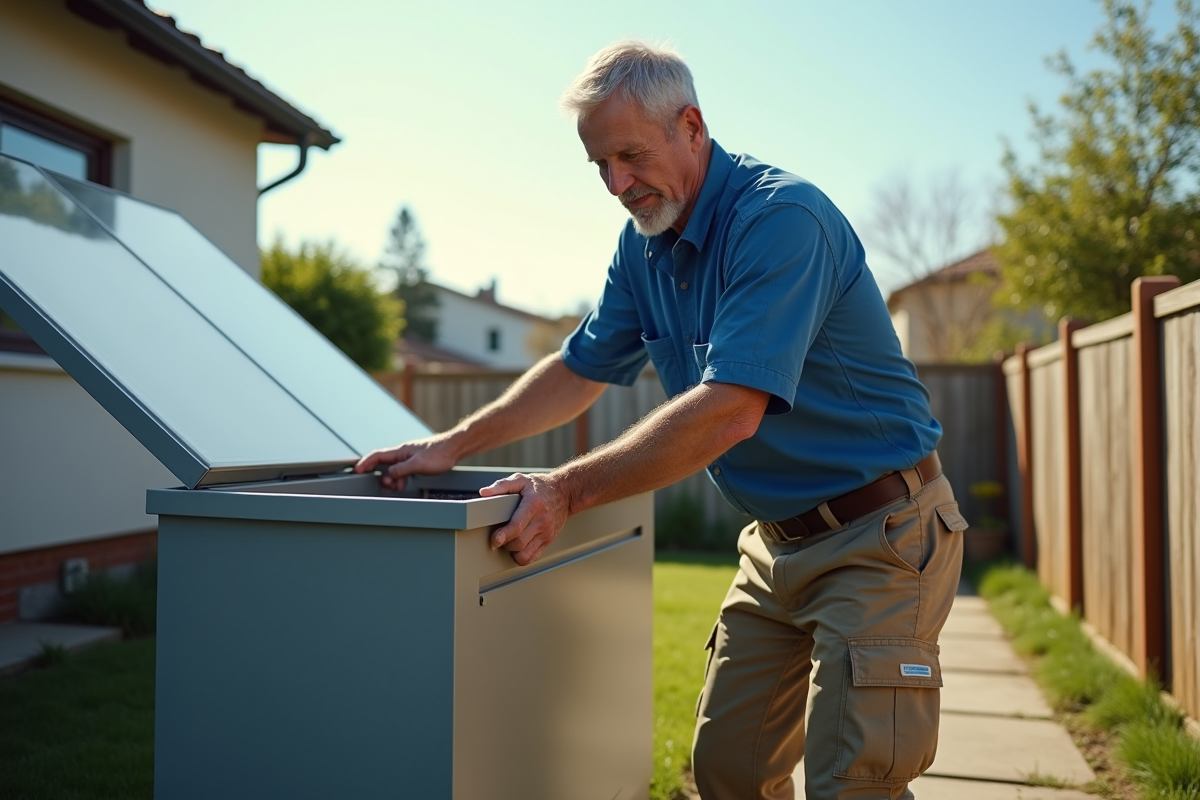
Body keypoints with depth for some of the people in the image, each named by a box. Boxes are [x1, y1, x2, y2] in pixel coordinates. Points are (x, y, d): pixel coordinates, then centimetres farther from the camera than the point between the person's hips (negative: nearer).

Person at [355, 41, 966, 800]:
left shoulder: (781, 218, -22)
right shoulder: (644, 243, 5)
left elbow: (728, 413, -30)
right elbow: (580, 368, 15)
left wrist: (566, 492, -26)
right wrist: (452, 445, 7)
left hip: (880, 533, -7)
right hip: (779, 538, 8)